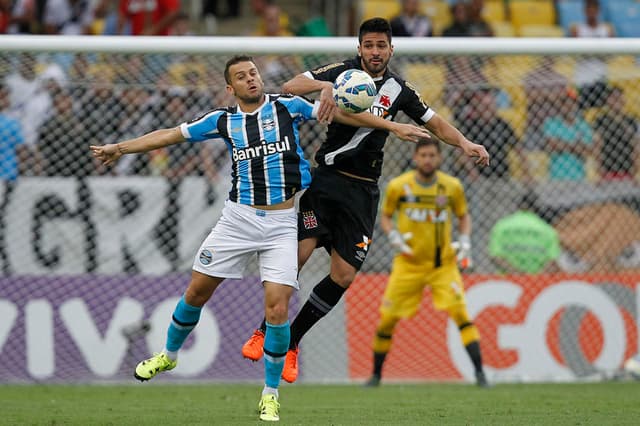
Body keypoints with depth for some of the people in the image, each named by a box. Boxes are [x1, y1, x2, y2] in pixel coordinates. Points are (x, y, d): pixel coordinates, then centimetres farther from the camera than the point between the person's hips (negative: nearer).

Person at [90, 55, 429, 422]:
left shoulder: (287, 106, 0)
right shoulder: (224, 120, 4)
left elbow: (339, 113, 5)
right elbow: (170, 135, 8)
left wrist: (392, 126, 3)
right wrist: (120, 148, 5)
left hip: (282, 224, -2)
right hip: (239, 217, 2)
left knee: (277, 309, -12)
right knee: (197, 292, 9)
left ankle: (271, 394, 4)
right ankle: (169, 356, 36)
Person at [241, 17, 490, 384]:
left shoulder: (399, 89, 7)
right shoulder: (342, 72, -2)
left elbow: (435, 123, 15)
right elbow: (290, 86, -11)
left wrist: (465, 143, -3)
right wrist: (324, 86, -30)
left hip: (364, 191, 3)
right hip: (328, 178, -3)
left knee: (344, 276, -3)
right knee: (298, 254, -17)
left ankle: (290, 344, 13)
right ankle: (263, 333, 2)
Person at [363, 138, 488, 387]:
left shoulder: (452, 187, -3)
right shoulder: (398, 186, -5)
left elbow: (463, 216, 13)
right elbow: (385, 216, 9)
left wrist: (464, 241, -4)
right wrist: (393, 236, -10)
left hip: (443, 264, 0)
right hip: (408, 265, 1)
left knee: (460, 312, -17)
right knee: (387, 318, 1)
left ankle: (479, 371, -15)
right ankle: (376, 374, 20)